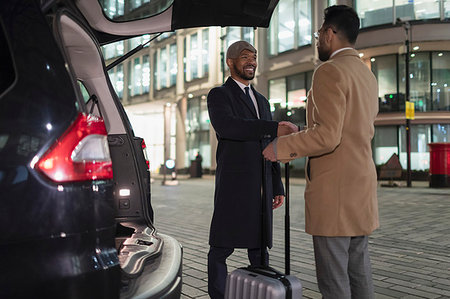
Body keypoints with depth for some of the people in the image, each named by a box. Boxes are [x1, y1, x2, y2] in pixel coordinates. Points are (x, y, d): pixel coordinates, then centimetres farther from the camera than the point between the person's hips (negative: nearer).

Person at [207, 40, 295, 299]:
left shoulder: (262, 101, 21)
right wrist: (273, 129, -30)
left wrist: (278, 187, 16)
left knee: (260, 247, 10)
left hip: (261, 187, 6)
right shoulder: (219, 95, 1)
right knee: (222, 247, 0)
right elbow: (226, 127, -22)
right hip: (232, 185, -6)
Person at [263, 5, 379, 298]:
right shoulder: (368, 75, 16)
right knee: (358, 271, 16)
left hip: (333, 189, -9)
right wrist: (304, 133, 25)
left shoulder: (330, 71, -13)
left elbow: (326, 137, -23)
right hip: (361, 186, 9)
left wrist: (280, 147, -10)